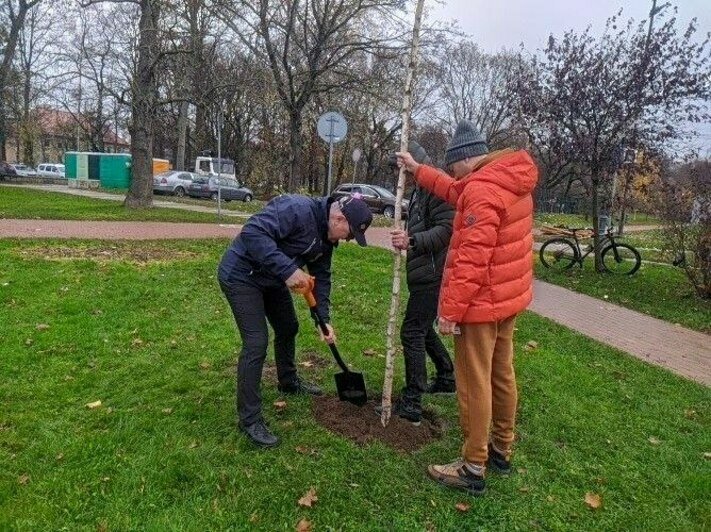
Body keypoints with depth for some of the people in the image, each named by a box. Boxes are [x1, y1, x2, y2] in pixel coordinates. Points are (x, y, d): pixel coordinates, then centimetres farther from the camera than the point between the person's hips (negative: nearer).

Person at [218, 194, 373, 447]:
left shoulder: (327, 236, 2)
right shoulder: (298, 209, -29)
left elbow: (321, 277, 9)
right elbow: (253, 231, -39)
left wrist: (324, 319, 2)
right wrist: (288, 270, -41)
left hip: (272, 279, 10)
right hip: (241, 275, -10)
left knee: (288, 328, 21)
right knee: (256, 343, -13)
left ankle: (288, 381, 47)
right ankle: (249, 419, -1)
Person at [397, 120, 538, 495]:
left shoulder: (483, 189, -21)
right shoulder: (508, 179, 10)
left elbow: (472, 259, -27)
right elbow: (456, 193, 26)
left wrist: (450, 310, -22)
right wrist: (417, 170, 30)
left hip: (482, 302, -10)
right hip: (507, 298, 10)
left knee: (474, 384, 0)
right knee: (501, 375, 18)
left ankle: (473, 469, 11)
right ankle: (500, 451, 33)